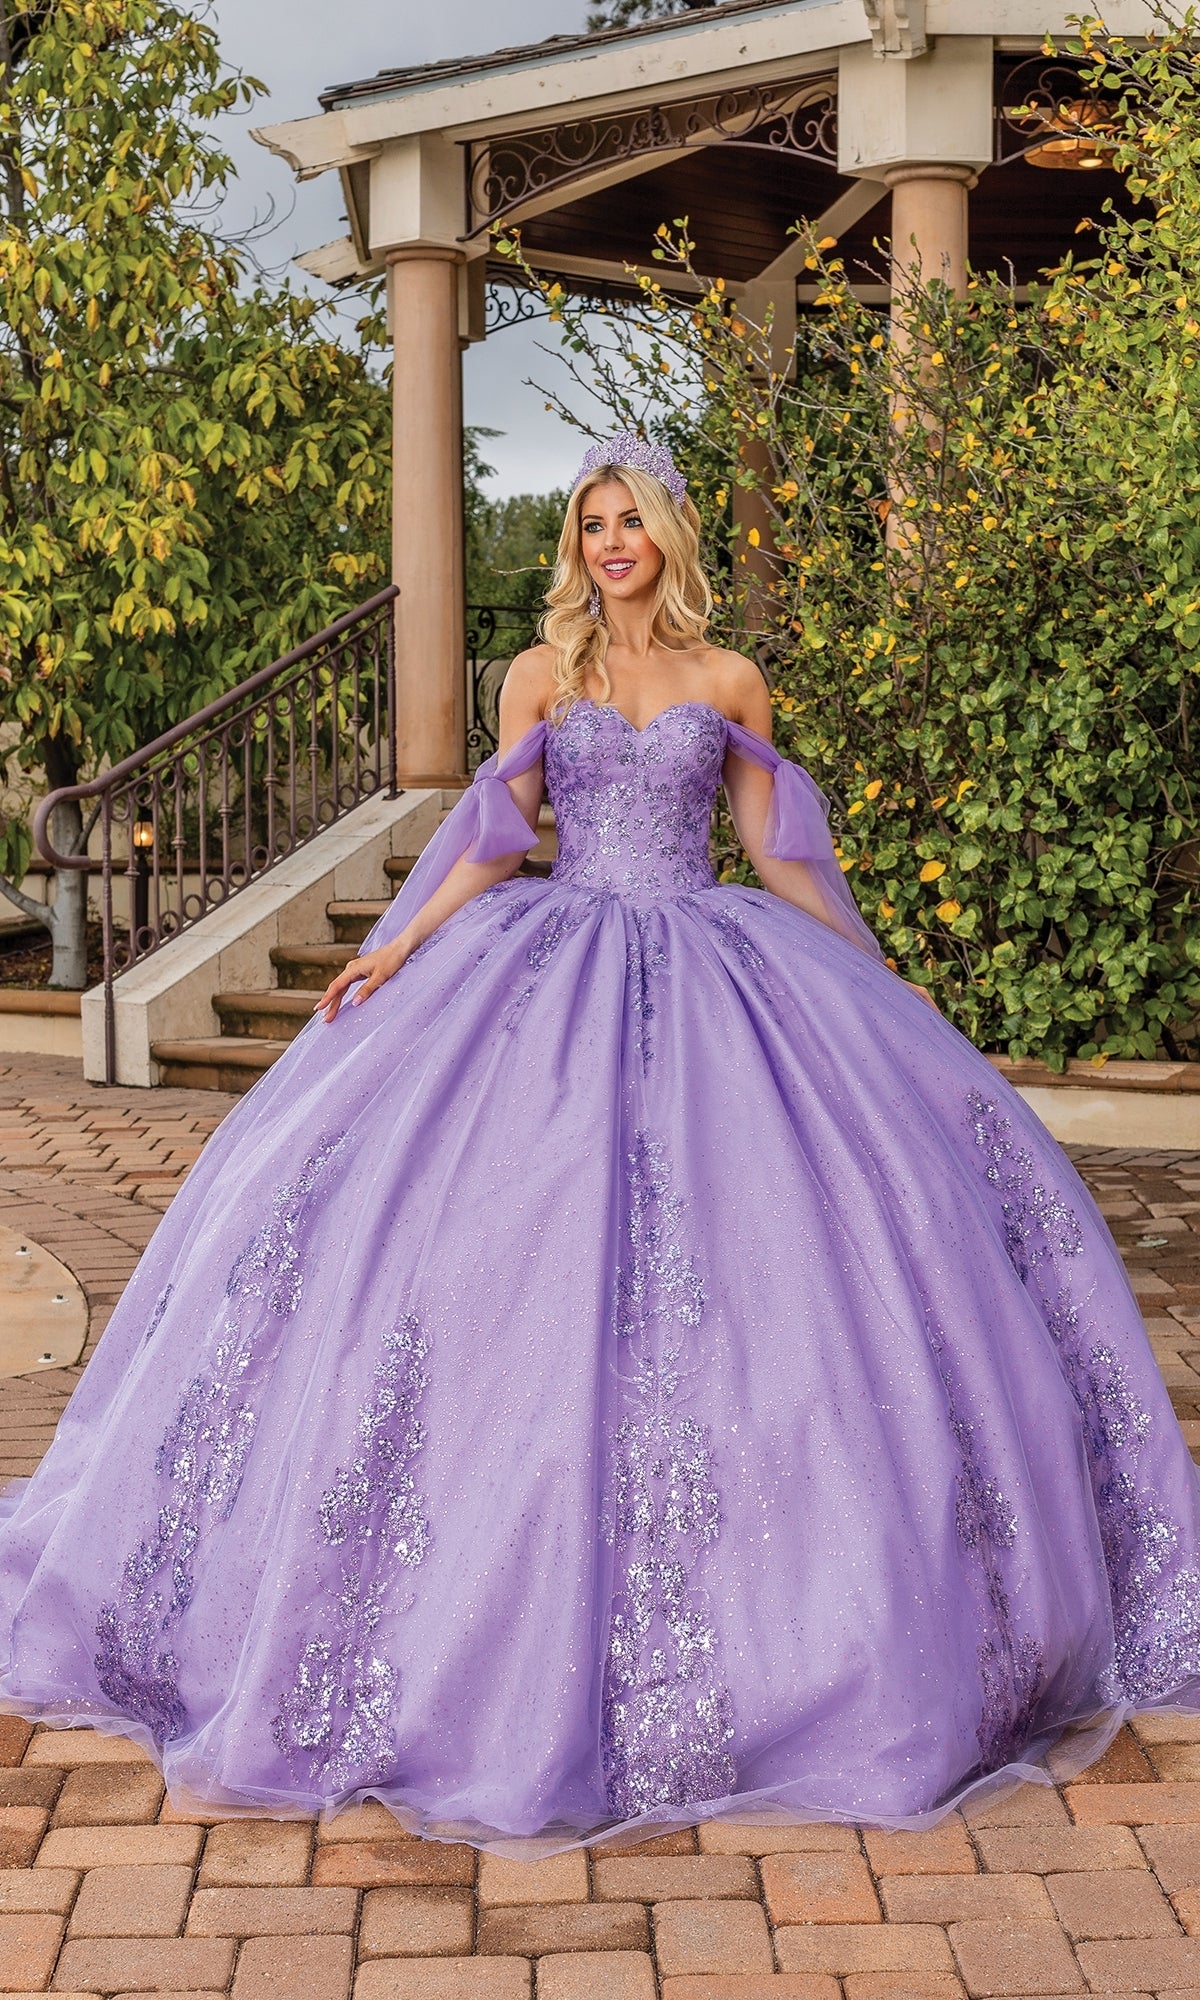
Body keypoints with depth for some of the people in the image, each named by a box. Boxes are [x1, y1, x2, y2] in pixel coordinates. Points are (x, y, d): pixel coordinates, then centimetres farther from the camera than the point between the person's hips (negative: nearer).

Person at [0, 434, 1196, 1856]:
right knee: (523, 1220, -11)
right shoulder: (539, 674, 8)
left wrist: (877, 981, 11)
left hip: (709, 972, 1)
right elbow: (494, 839, 5)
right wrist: (398, 950, -5)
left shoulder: (730, 683, 8)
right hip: (552, 969, 0)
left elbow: (777, 852, 12)